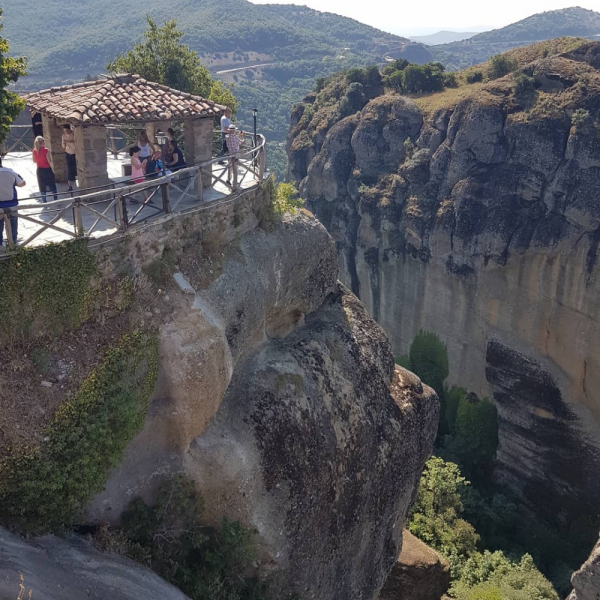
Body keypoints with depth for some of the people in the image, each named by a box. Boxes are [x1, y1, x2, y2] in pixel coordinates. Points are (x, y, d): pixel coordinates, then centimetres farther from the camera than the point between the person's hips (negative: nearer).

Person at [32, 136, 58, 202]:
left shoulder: (34, 151, -4)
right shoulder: (45, 150, -19)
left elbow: (34, 161, 7)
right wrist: (53, 169, -5)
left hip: (40, 170, 4)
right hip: (47, 169, -4)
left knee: (42, 187, 13)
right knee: (52, 186, 11)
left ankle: (44, 201, 17)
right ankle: (56, 199, 18)